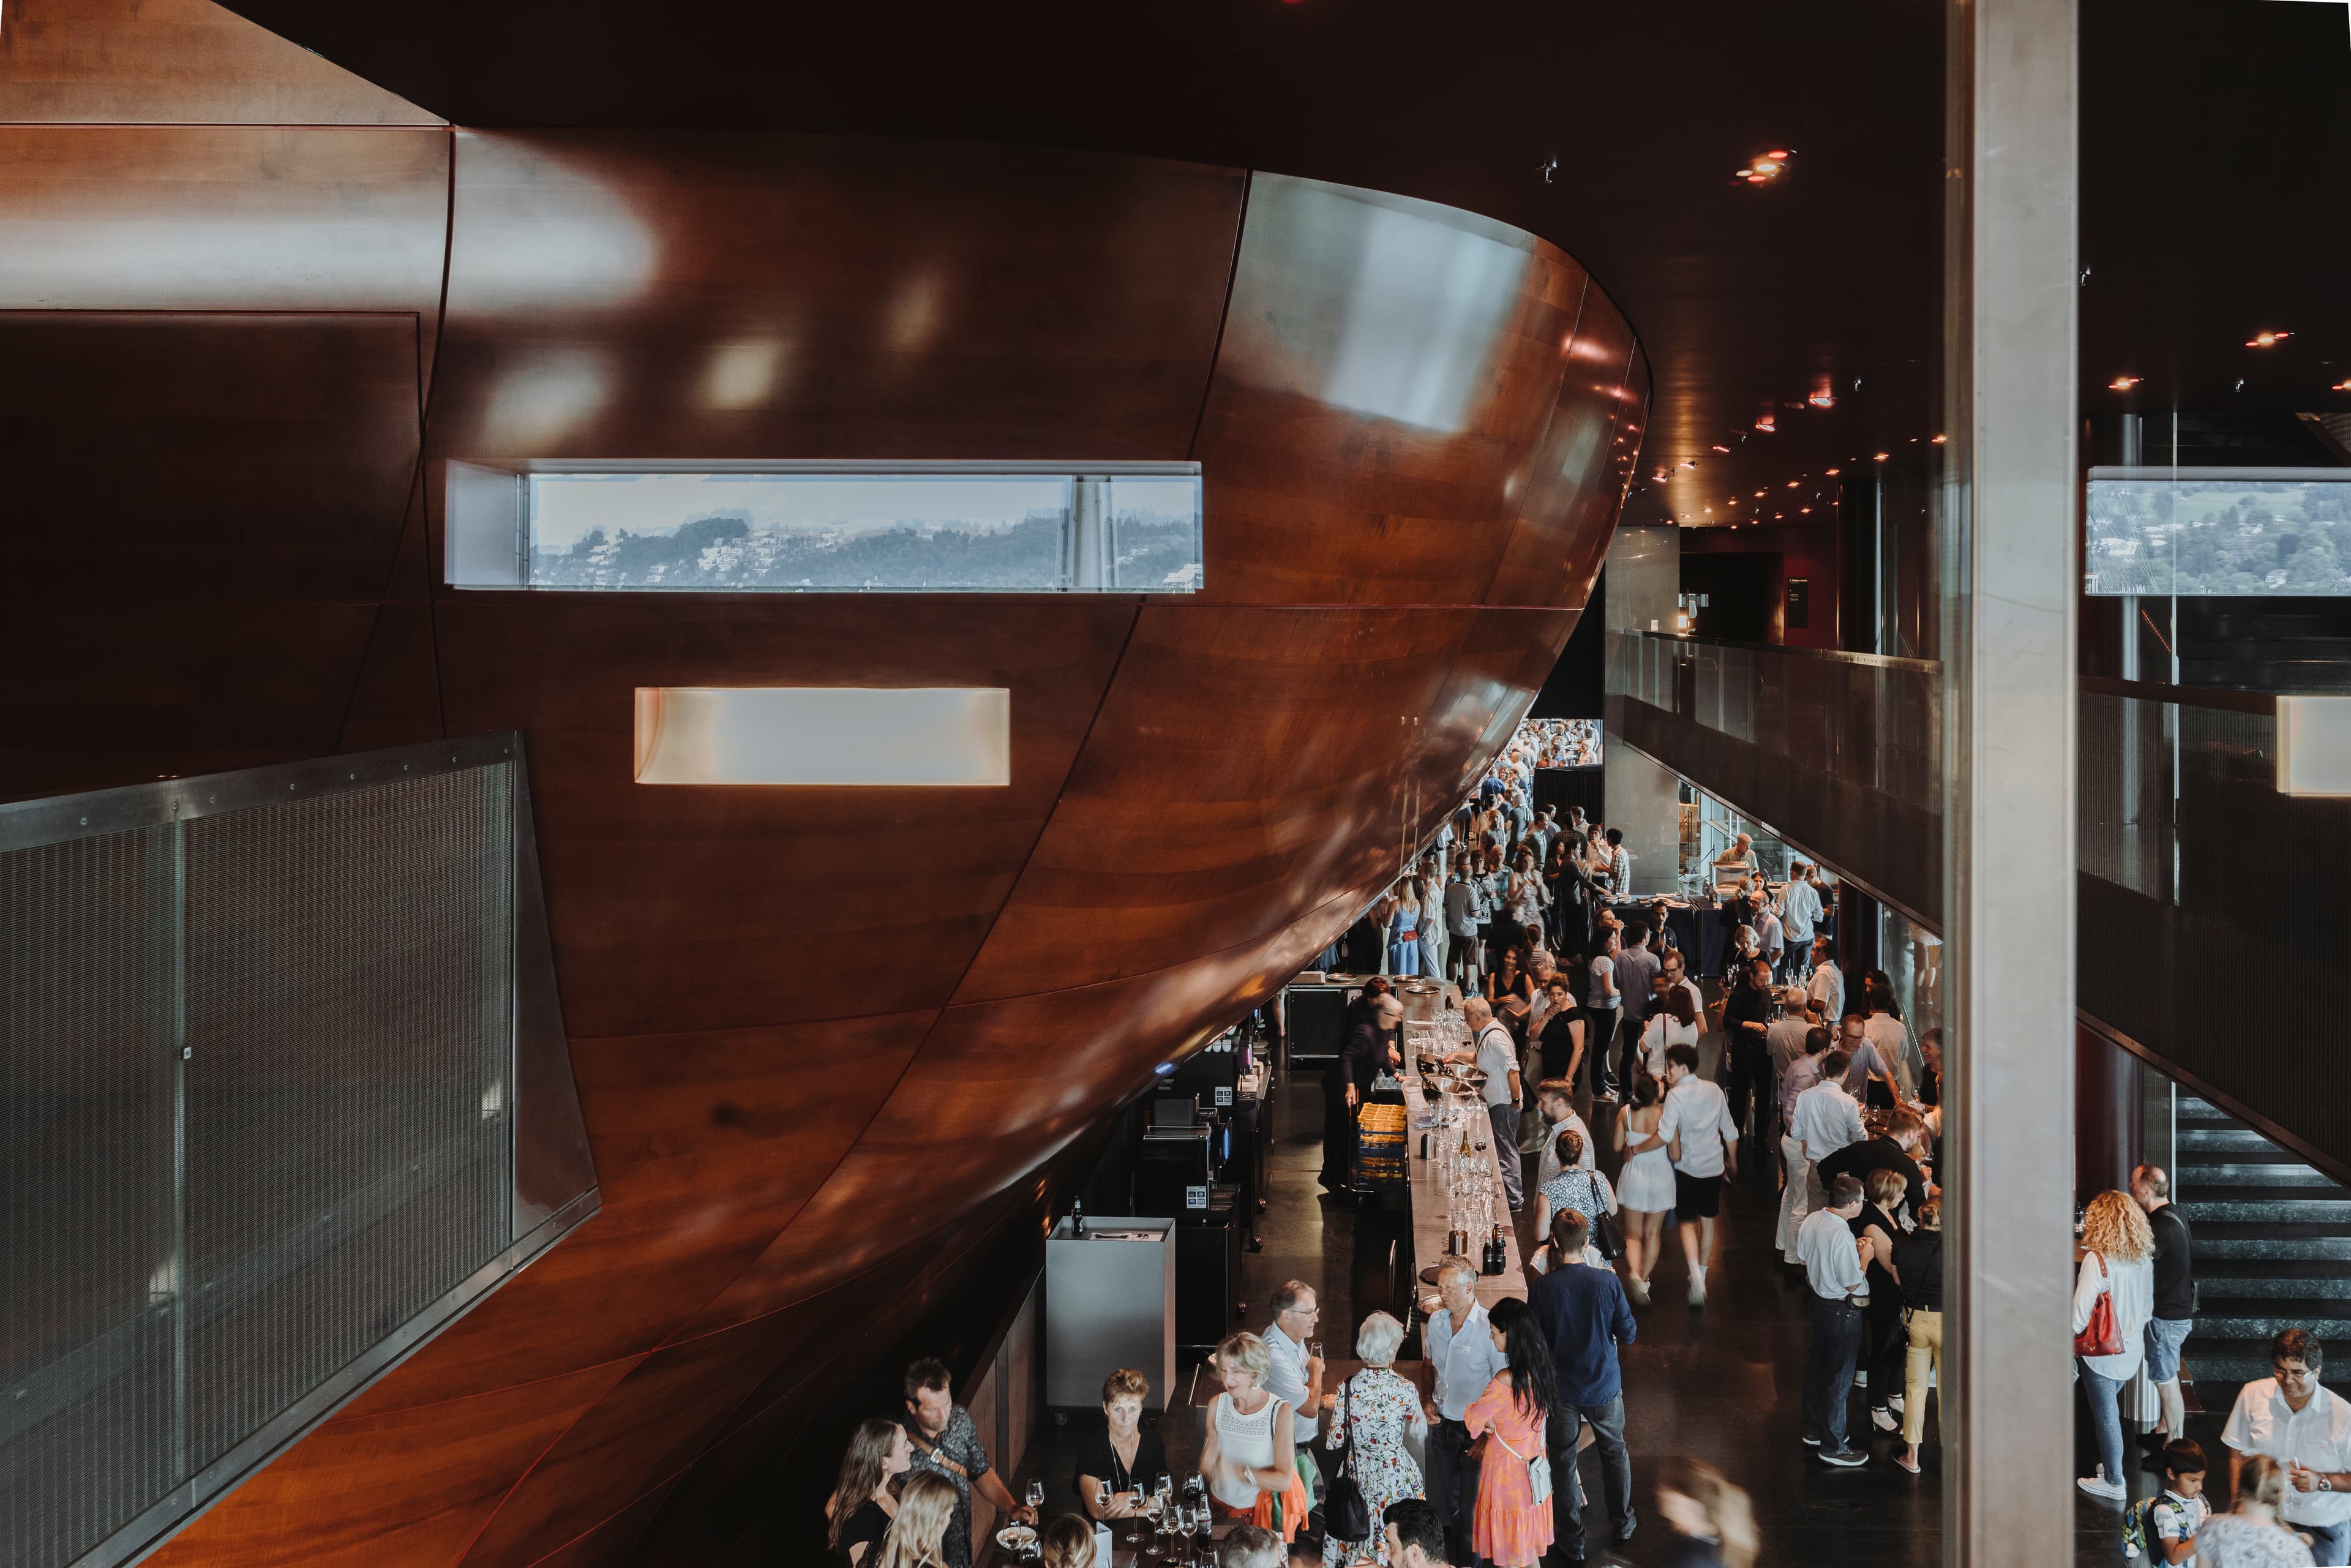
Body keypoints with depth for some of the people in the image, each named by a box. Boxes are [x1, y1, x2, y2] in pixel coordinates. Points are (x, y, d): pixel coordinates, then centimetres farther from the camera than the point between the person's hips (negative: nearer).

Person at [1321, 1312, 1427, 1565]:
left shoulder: (1347, 1388, -15)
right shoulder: (1406, 1391, -18)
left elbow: (1335, 1443, -7)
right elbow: (1420, 1438, -3)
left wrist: (1332, 1407, 10)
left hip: (1359, 1476, 2)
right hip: (1396, 1475, -1)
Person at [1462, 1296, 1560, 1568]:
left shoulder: (1506, 1381, -29)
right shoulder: (1541, 1369, -5)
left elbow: (1472, 1419, -16)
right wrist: (1494, 1425, -2)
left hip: (1507, 1468, -7)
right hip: (1533, 1465, 7)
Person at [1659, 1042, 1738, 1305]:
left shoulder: (1676, 1095, -14)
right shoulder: (1714, 1091, 3)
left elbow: (1666, 1134, -26)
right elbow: (1730, 1131, 11)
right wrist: (1733, 1161, 23)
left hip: (1688, 1166, -5)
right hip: (1714, 1165, 5)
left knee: (1687, 1222, 4)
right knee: (1708, 1221, 17)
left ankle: (1696, 1275, -17)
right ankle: (1702, 1275, 27)